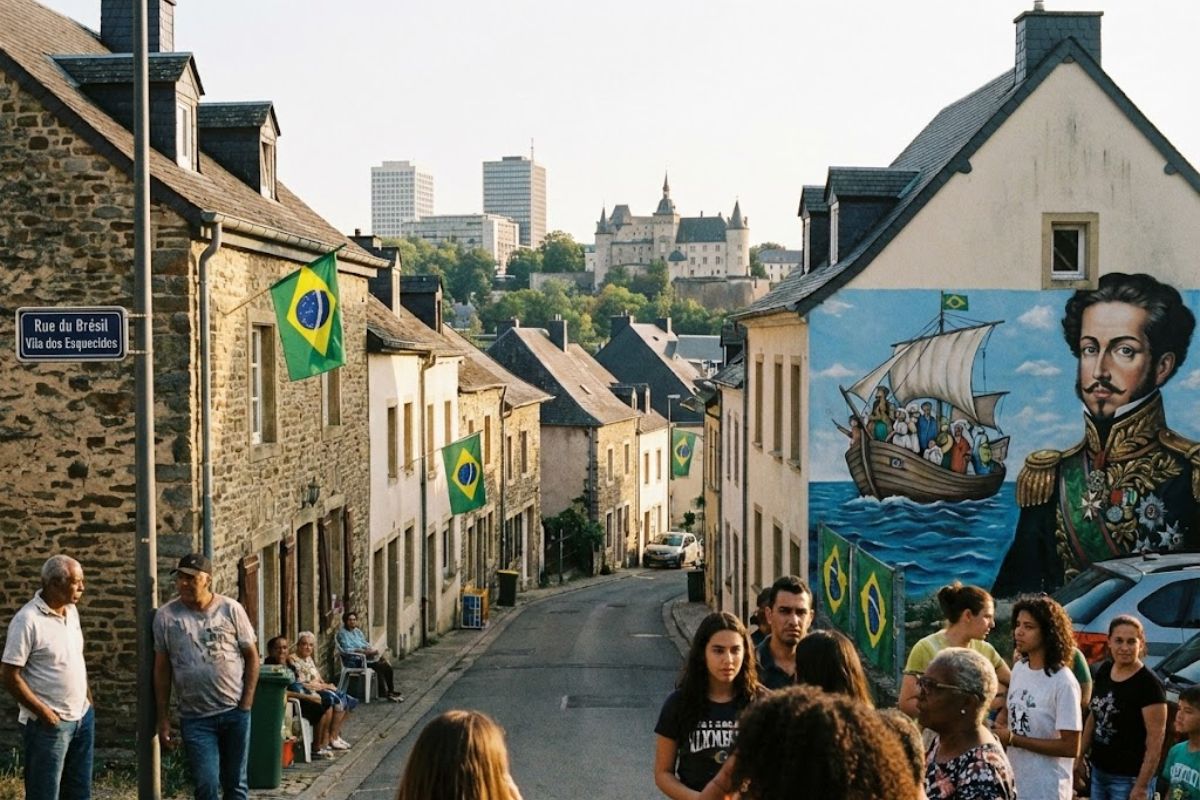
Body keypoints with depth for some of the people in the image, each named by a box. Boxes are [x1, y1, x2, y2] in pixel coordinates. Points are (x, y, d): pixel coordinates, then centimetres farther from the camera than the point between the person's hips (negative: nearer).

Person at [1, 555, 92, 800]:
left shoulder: (71, 611, 5)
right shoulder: (27, 620, -19)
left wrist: (88, 699, 12)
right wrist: (44, 713, -17)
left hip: (82, 717, 8)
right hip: (49, 724, -7)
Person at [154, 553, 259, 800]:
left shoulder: (231, 609, -2)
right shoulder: (166, 616, -2)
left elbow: (251, 655, 4)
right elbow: (162, 669, 3)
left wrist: (247, 703, -3)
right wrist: (163, 719, 1)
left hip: (235, 712, 1)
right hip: (195, 718, -1)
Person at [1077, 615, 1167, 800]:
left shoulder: (1149, 684, -17)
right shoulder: (1104, 672, 5)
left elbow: (1156, 740, -18)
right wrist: (1080, 756, 15)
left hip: (1128, 778, -7)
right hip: (1099, 771, 7)